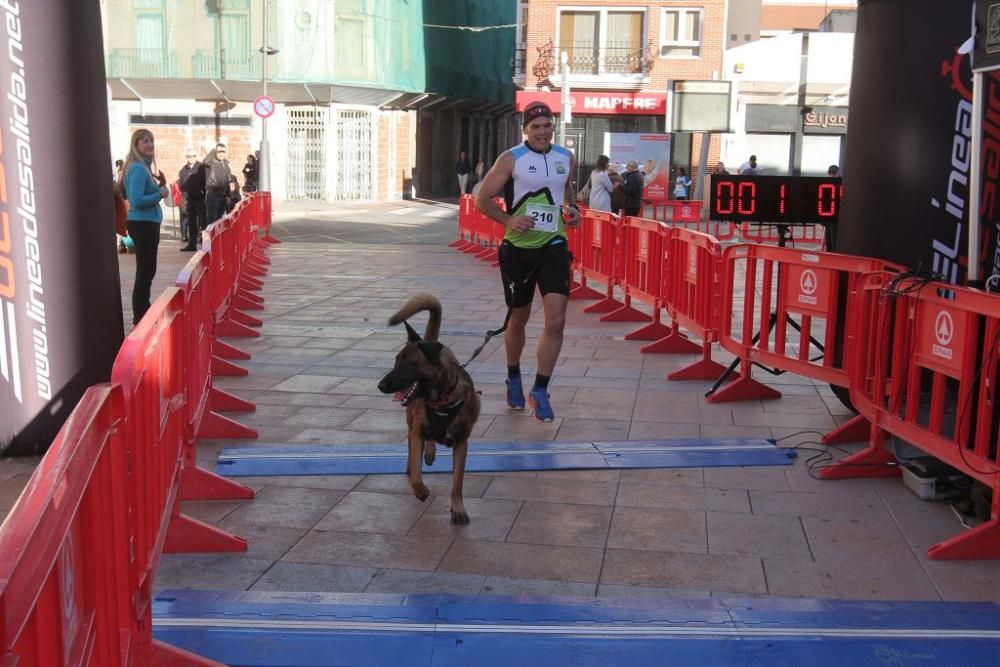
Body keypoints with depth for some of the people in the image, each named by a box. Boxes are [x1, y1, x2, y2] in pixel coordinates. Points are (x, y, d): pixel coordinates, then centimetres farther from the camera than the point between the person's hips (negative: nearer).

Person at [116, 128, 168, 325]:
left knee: (147, 270, 18)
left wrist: (161, 184, 3)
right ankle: (140, 318, -1)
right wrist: (161, 193, -17)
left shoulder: (144, 166, 12)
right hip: (142, 224, -10)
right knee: (145, 271, -6)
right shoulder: (138, 168, -18)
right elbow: (137, 201, -26)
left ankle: (144, 313, 29)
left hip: (148, 223, 10)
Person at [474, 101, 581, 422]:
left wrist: (572, 210, 5)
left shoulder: (566, 158, 6)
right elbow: (482, 198, -4)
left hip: (554, 246, 2)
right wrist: (508, 220, -19)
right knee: (519, 319, 11)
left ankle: (540, 391, 0)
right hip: (518, 248, -2)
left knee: (556, 320, -11)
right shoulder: (511, 159, -6)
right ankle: (513, 379, 36)